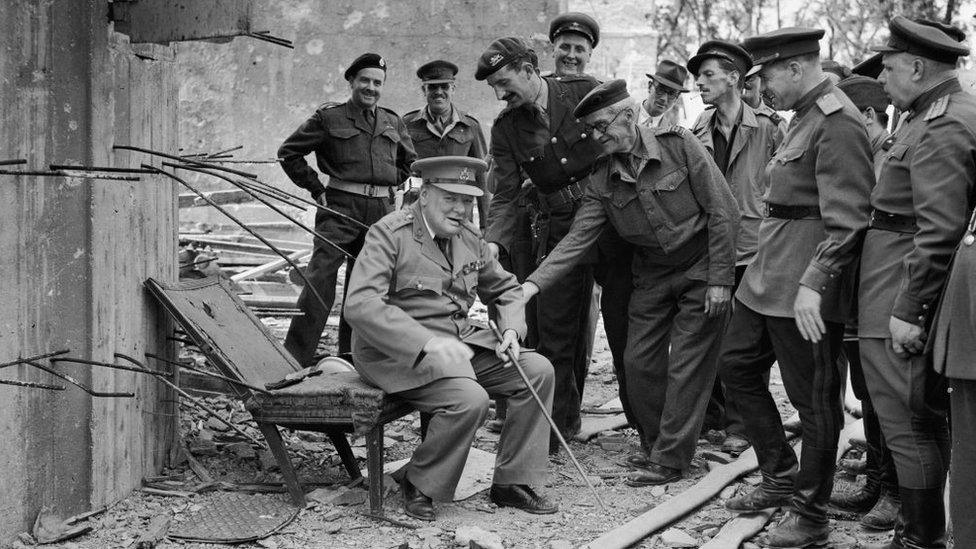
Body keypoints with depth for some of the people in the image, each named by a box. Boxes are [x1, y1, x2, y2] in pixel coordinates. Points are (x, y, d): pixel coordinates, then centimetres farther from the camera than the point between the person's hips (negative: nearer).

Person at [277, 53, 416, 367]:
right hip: (341, 208, -5)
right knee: (319, 280, -13)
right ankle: (295, 359, -12)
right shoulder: (329, 117, 1)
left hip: (382, 211, 5)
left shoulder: (393, 123, 14)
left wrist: (387, 185, 15)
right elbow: (288, 153, 4)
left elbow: (410, 162, 28)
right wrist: (316, 188, 0)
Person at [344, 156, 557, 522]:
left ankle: (511, 482, 2)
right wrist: (429, 344, -34)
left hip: (460, 342, 8)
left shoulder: (469, 237, 9)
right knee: (470, 399, -31)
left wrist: (511, 329, 0)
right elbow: (360, 305, -26)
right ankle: (417, 484, -6)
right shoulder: (389, 234, -14)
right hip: (400, 353, -8)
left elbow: (505, 288, 24)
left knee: (539, 371, -7)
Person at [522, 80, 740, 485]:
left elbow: (723, 212, -14)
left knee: (687, 365, -5)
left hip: (701, 269, -5)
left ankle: (669, 460, 3)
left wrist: (720, 280, -16)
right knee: (639, 361, 3)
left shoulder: (678, 145, -16)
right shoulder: (602, 182, -3)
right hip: (651, 276, 5)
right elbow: (577, 240, -7)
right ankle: (655, 445, 22)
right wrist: (532, 285, -20)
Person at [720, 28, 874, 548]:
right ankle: (781, 479, 30)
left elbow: (846, 220, -22)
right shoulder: (803, 116, 13)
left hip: (806, 279, -10)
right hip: (767, 272, 10)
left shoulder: (837, 124, -17)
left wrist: (813, 284, -28)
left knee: (813, 398, 1)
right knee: (736, 364, 18)